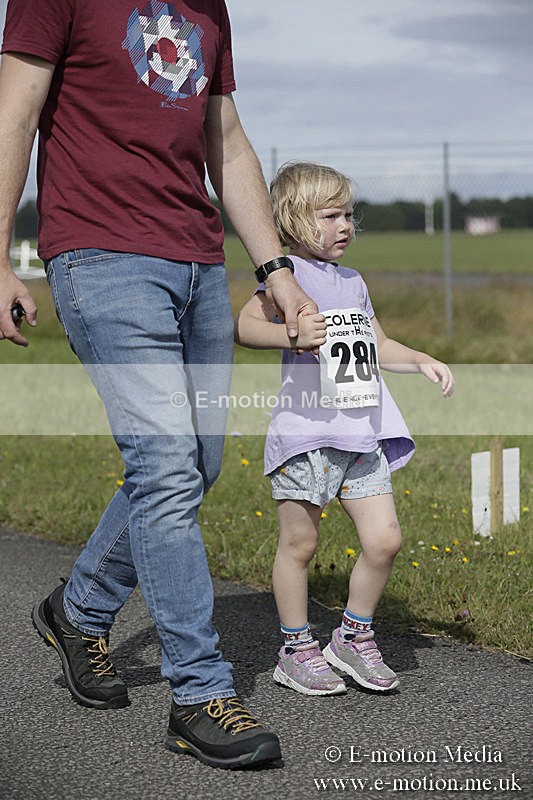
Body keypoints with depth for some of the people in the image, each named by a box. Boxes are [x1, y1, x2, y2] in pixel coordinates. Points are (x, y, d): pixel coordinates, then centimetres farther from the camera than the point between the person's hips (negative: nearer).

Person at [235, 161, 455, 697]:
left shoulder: (353, 282, 18)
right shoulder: (288, 272, -5)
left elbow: (377, 346, 27)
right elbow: (245, 326, -19)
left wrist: (422, 362, 12)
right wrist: (291, 334, -35)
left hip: (362, 434, 7)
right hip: (305, 430, -6)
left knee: (384, 540, 1)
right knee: (299, 544, 3)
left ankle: (354, 637, 19)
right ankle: (296, 649, 17)